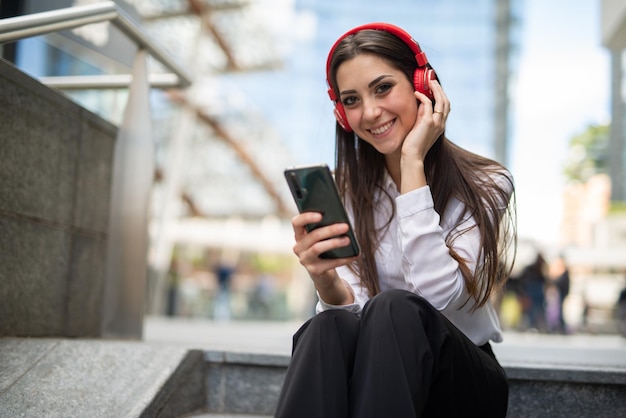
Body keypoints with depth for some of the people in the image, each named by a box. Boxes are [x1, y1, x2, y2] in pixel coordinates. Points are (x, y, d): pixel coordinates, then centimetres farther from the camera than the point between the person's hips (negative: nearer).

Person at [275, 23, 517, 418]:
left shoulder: (486, 185, -8)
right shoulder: (346, 193, 1)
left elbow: (436, 294, -23)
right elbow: (353, 309, -9)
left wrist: (413, 162, -21)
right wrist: (327, 283, -33)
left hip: (465, 378, -1)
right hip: (377, 369, 2)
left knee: (395, 310, -34)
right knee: (329, 326, -33)